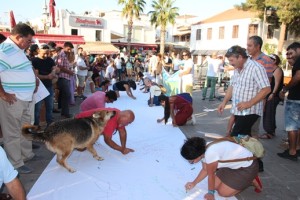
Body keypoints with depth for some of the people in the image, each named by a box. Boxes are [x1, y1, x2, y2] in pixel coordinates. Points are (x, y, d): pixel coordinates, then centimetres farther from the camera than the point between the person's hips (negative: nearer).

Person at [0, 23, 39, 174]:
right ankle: (16, 164, 13)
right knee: (12, 133, 3)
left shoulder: (18, 50, 12)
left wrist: (34, 80, 13)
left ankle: (27, 155, 36)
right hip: (13, 101, -10)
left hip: (26, 99, 10)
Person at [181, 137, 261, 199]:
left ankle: (251, 180, 8)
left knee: (223, 192, -5)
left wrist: (211, 193, -6)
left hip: (247, 166, -8)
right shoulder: (203, 150, -8)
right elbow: (205, 170, 7)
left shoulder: (210, 153, -35)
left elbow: (211, 175, -20)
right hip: (234, 165, 9)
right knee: (215, 185, 8)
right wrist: (194, 183, 4)